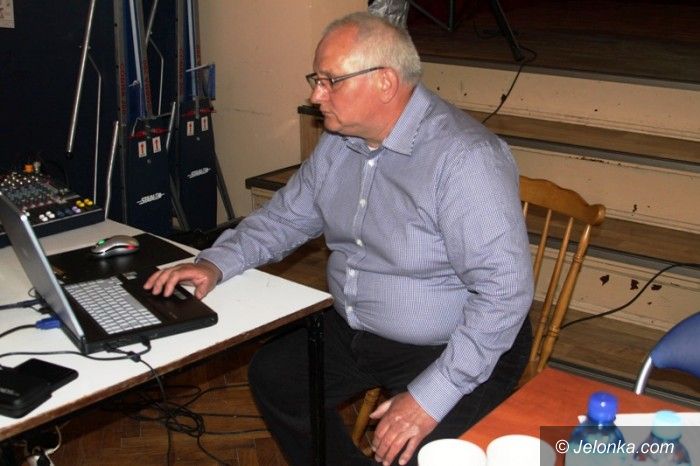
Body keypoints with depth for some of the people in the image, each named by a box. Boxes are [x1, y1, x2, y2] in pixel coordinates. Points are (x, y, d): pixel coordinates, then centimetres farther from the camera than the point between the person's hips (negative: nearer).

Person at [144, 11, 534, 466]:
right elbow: (286, 215, 13)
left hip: (450, 350, -8)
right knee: (272, 374, 13)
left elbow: (504, 292, -29)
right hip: (354, 331, 8)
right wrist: (216, 263, -4)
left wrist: (431, 396, -31)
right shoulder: (339, 142, 1)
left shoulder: (465, 156, -26)